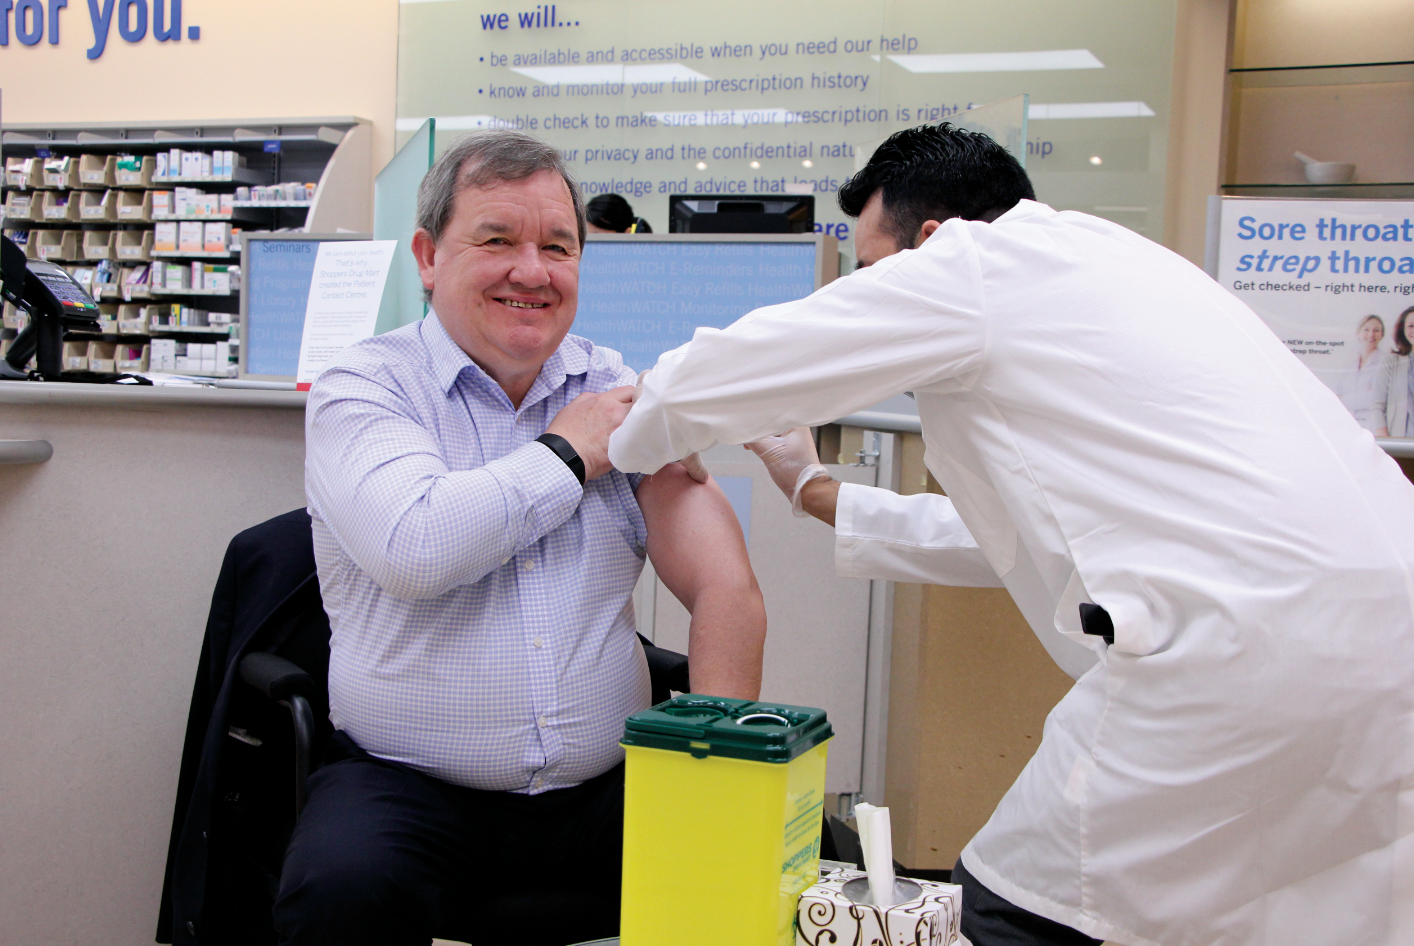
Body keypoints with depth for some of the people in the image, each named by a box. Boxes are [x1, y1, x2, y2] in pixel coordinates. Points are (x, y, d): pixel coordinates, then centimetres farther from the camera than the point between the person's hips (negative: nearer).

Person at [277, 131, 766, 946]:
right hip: (407, 787, -2)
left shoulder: (618, 389, 10)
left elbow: (727, 587, 0)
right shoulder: (363, 388, 0)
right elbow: (416, 550, -21)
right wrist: (567, 454, -8)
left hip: (605, 789, 3)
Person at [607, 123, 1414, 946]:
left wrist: (632, 446, 27)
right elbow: (1038, 530, 35)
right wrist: (822, 496, 41)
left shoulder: (968, 262, 1)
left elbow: (705, 378, 4)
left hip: (1251, 642, -10)